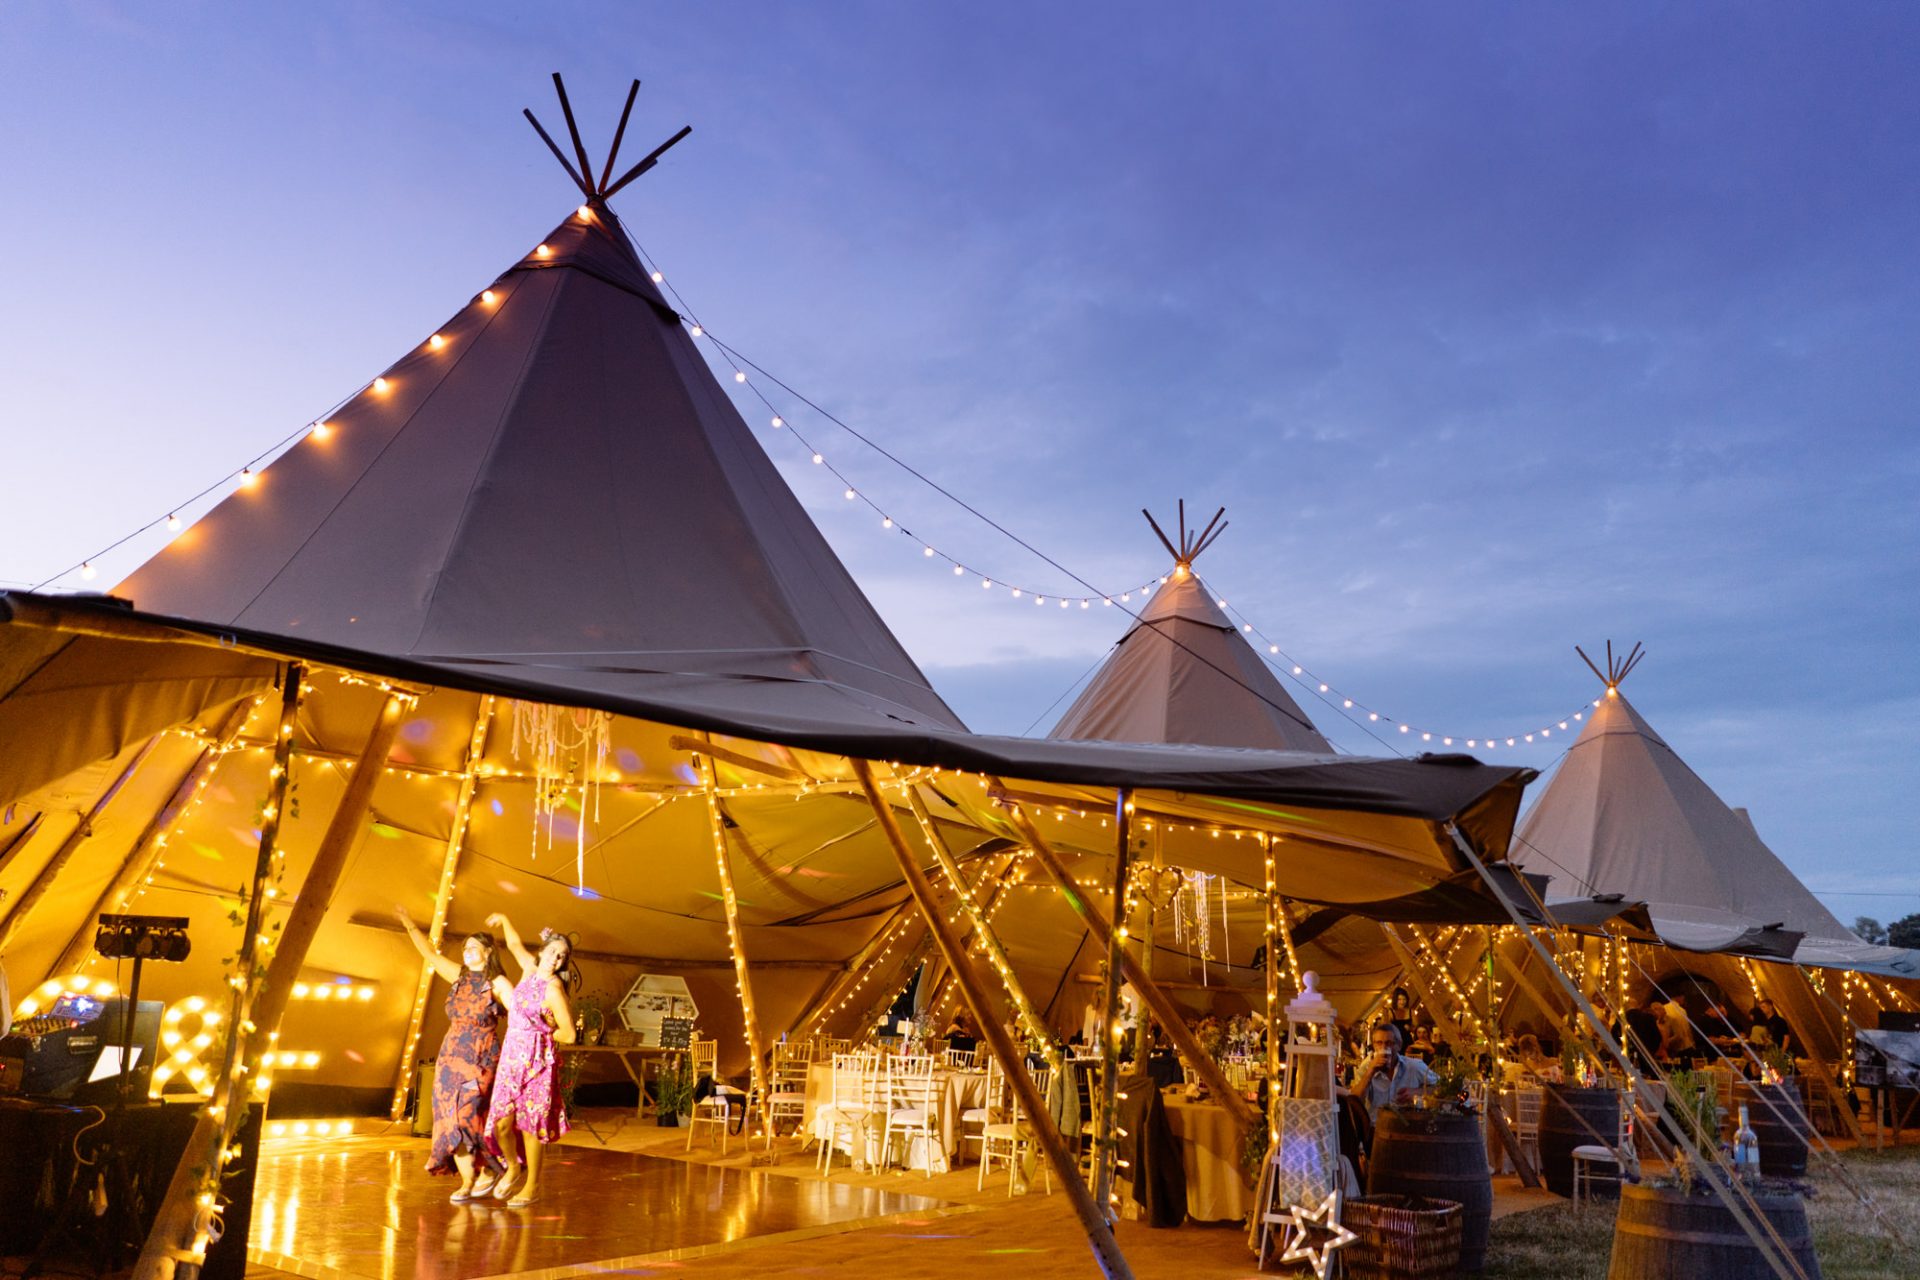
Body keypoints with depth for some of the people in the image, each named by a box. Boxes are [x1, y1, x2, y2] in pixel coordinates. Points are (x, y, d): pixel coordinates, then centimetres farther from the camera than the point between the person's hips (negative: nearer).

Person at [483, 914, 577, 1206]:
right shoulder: (531, 968, 5)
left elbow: (568, 1034, -12)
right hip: (511, 1054, 5)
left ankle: (532, 1185, 13)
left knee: (530, 1122, -1)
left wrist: (540, 1035, 2)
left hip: (536, 1058, -5)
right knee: (502, 1120, -1)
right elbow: (514, 944, 27)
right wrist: (504, 920, 42)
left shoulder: (553, 988, -13)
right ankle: (514, 1168, 25)